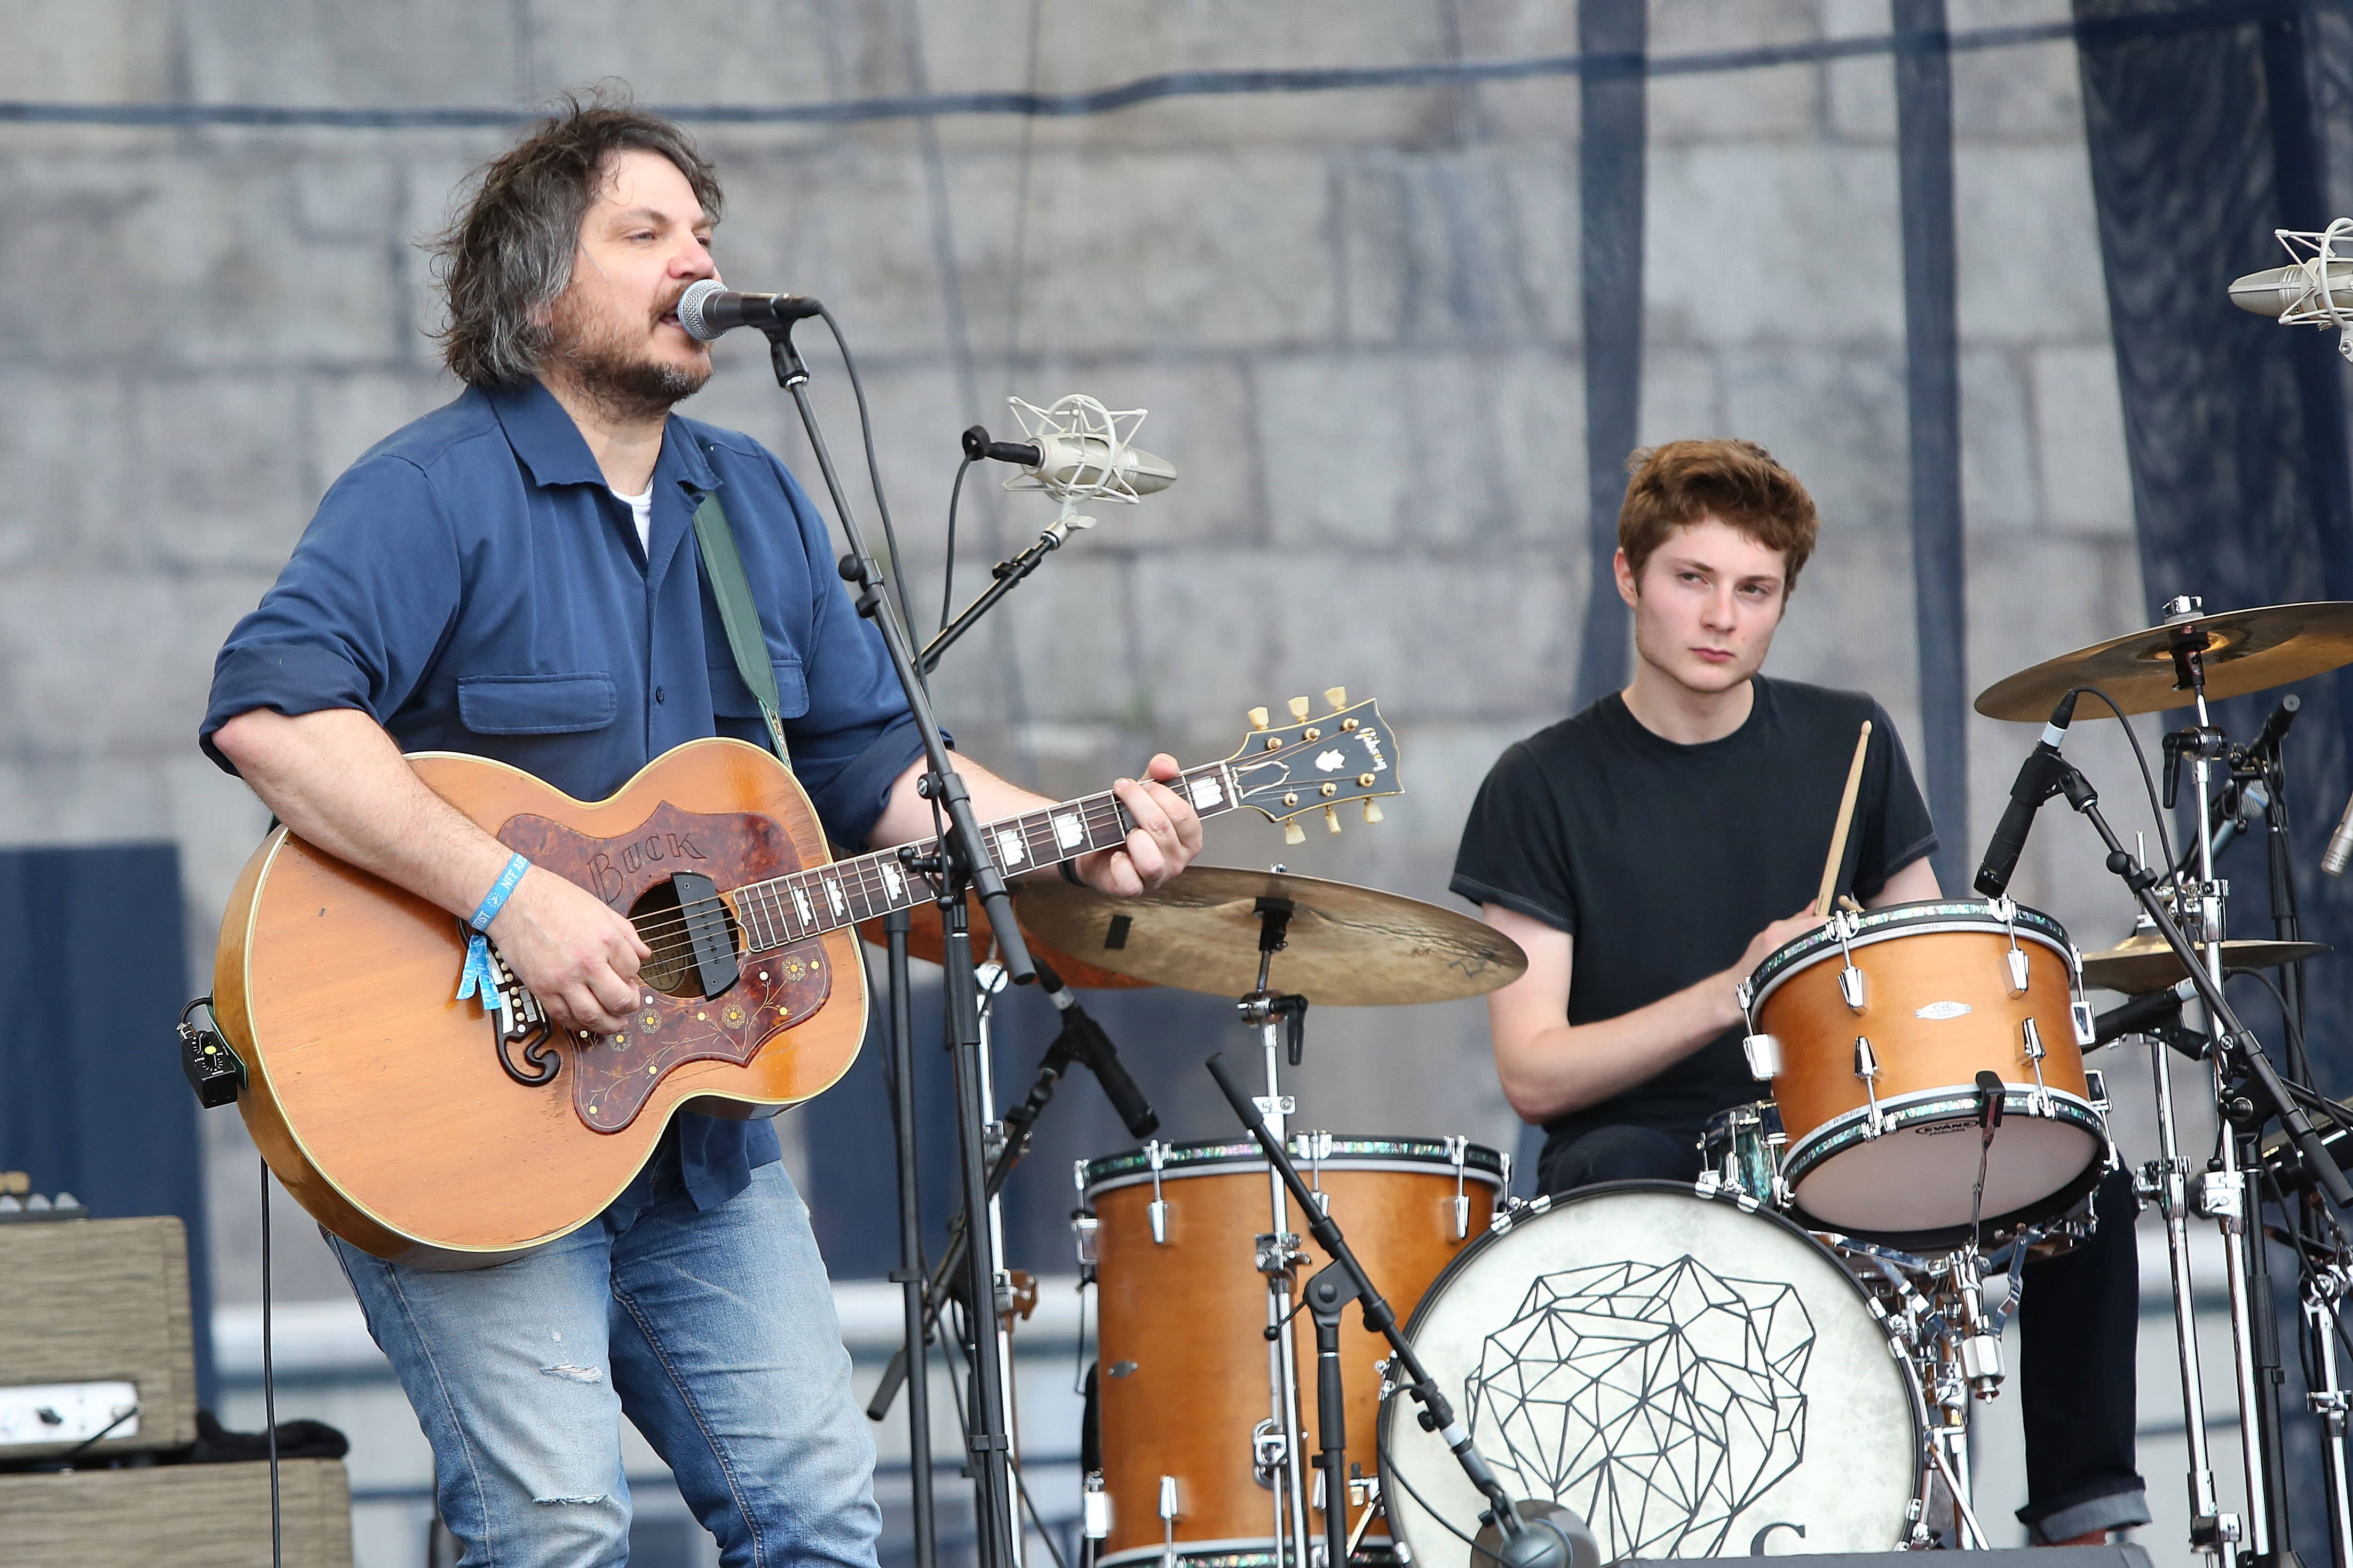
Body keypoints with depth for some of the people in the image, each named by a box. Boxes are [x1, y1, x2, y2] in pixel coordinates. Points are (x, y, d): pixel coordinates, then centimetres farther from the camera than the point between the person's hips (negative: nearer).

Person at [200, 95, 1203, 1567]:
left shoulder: (760, 504, 13)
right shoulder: (436, 493, -12)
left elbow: (875, 757, 18)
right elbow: (267, 710, -27)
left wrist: (1079, 837, 2)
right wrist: (513, 896, -32)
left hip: (698, 1105, 7)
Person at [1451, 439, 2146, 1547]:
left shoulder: (1846, 745, 7)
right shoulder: (1545, 789, -4)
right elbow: (1533, 1076, -10)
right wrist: (1730, 995, -22)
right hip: (1643, 1147, -4)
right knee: (1613, 1178, -38)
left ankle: (2084, 1513, -12)